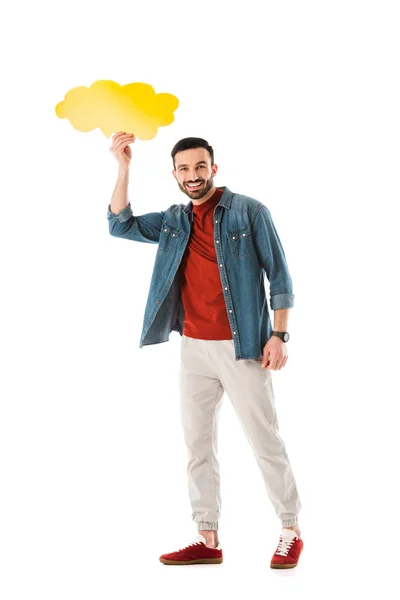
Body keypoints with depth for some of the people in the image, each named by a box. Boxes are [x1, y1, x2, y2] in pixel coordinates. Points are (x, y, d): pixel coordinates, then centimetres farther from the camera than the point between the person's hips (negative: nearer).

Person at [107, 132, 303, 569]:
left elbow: (278, 274, -4)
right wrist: (123, 167, -3)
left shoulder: (249, 212, -3)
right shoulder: (173, 221, 11)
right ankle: (207, 540, 14)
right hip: (194, 349, 5)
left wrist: (278, 335, -11)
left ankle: (291, 532, 13)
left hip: (241, 348, -5)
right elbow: (120, 225, 4)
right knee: (197, 445, 7)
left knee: (265, 442, 0)